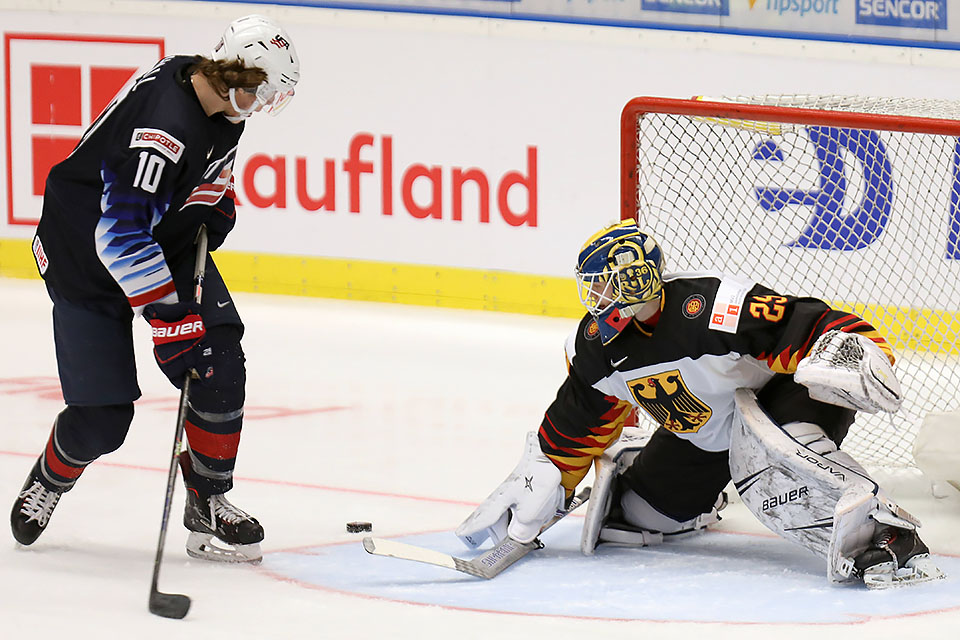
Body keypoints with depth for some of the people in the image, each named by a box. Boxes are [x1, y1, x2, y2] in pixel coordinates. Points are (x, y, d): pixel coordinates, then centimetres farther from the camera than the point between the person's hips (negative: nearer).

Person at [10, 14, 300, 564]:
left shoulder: (222, 107, -8)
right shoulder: (164, 126, -35)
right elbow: (119, 235, -36)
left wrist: (217, 200, 3)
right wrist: (168, 317, -35)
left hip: (166, 238, 8)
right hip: (85, 259, -8)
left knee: (220, 361, -9)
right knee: (102, 417, -7)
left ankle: (208, 502, 6)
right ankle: (50, 479, 26)